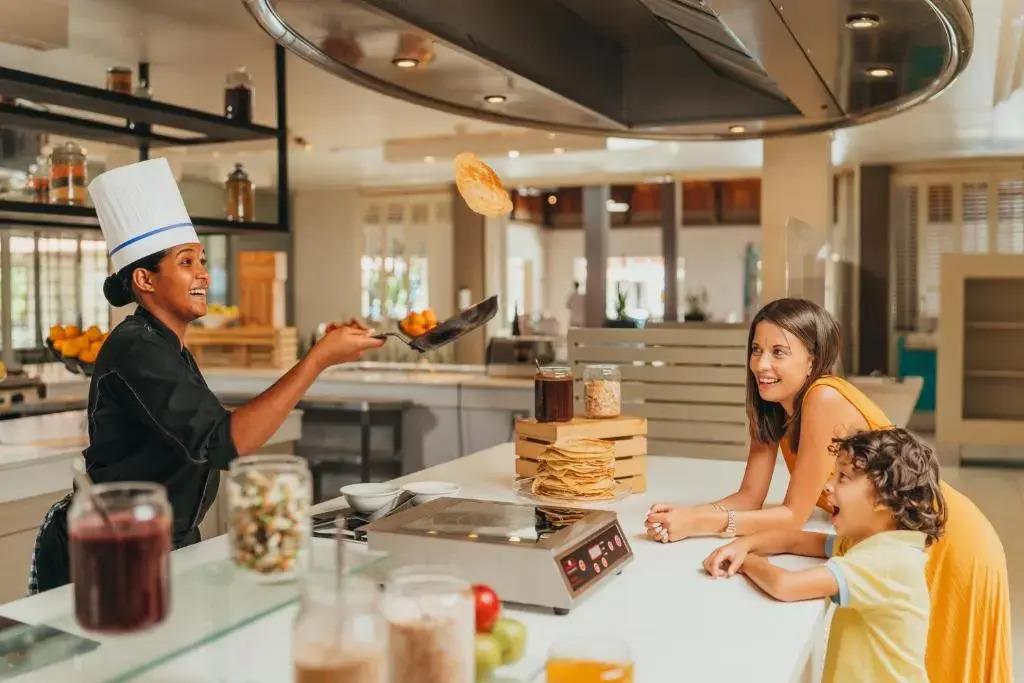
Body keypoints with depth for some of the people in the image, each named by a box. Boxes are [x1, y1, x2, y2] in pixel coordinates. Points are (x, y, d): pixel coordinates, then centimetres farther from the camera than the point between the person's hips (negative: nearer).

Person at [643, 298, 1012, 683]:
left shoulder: (825, 399, -31)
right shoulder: (769, 405, -7)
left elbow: (795, 514, -29)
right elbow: (750, 496, -9)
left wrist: (699, 524, -34)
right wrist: (687, 514, -26)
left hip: (944, 541, -7)